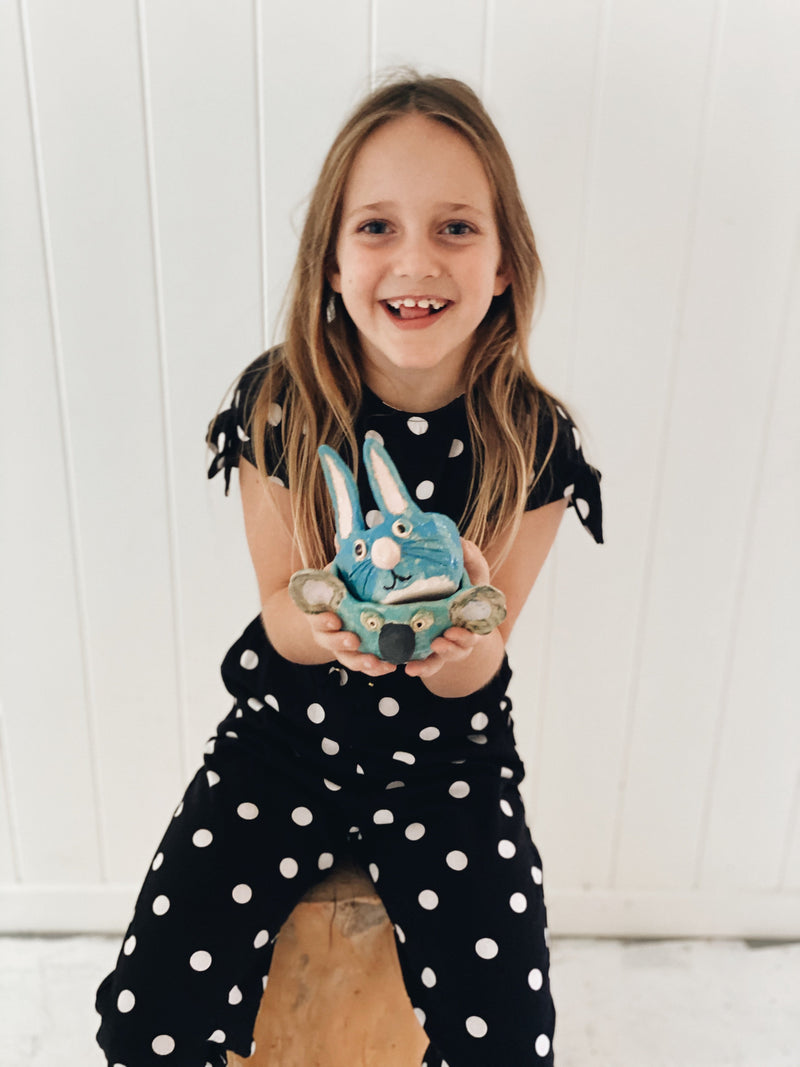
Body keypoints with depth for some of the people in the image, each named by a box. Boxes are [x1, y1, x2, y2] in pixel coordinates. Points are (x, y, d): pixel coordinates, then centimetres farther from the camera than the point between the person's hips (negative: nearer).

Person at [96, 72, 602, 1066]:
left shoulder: (534, 442, -14)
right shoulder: (277, 406, -12)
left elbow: (469, 676, -9)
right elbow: (280, 613, -6)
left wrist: (457, 634, -33)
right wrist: (333, 623, -30)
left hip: (445, 751, 0)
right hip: (286, 730, 1)